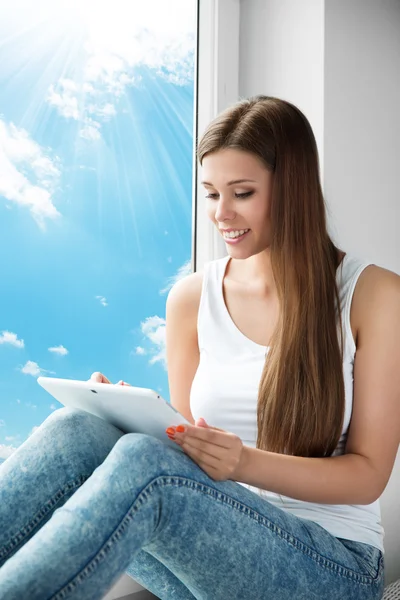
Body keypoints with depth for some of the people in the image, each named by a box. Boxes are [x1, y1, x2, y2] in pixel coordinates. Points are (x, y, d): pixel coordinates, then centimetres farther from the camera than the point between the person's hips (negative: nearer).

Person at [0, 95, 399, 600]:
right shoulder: (191, 298, 7)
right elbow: (185, 451, 11)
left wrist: (247, 463, -21)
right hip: (211, 546, 3)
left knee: (143, 463, -33)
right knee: (74, 429, -27)